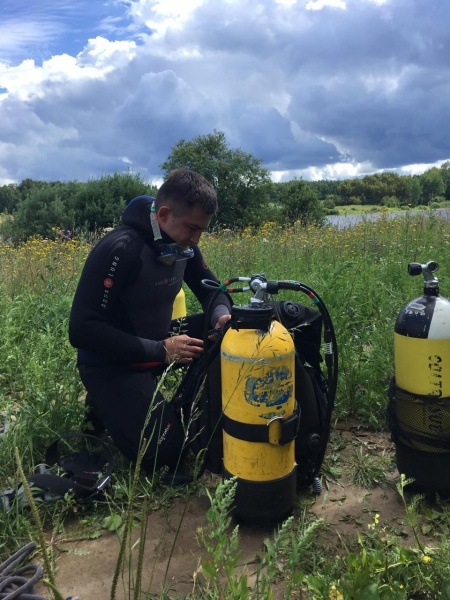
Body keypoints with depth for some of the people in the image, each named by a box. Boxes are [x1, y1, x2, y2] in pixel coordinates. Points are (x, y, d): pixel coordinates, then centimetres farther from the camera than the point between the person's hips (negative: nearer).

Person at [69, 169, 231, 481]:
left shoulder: (181, 244, -5)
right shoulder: (119, 249, -28)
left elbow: (211, 288, 9)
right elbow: (83, 330, -28)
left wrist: (222, 314, -16)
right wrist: (160, 351, -32)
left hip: (158, 341, 7)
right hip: (111, 362, -7)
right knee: (167, 452, -17)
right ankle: (108, 404, 8)